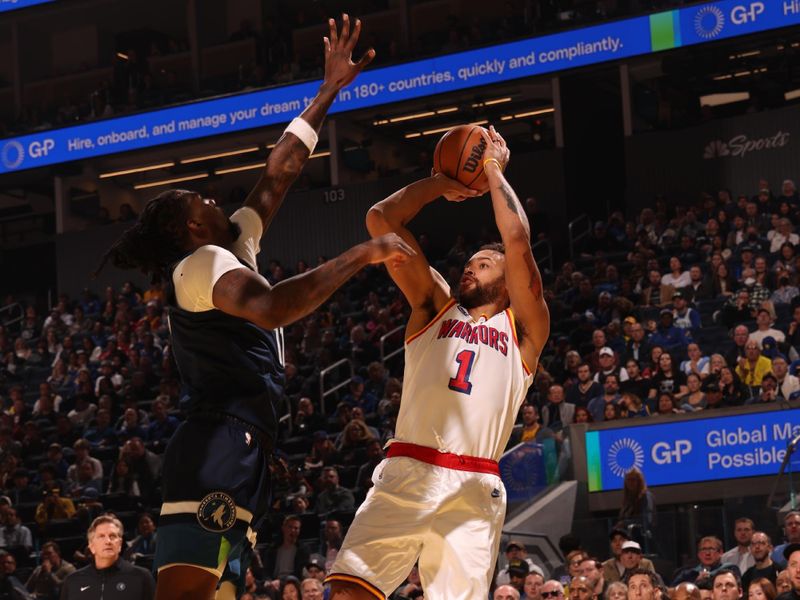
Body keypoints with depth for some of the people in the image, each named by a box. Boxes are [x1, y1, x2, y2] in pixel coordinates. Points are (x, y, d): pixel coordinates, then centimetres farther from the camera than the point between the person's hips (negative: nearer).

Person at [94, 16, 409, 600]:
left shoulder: (232, 251, 25)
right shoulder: (203, 261, -4)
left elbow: (279, 174, 31)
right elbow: (271, 307, -25)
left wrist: (330, 90, 33)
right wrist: (362, 254, -20)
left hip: (239, 460, 10)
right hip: (217, 450, -10)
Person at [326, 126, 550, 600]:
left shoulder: (524, 329, 15)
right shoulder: (435, 307, 23)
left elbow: (517, 242, 1)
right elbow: (381, 219, 17)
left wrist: (495, 170, 12)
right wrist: (442, 183, 25)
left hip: (474, 488, -1)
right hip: (406, 473, 2)